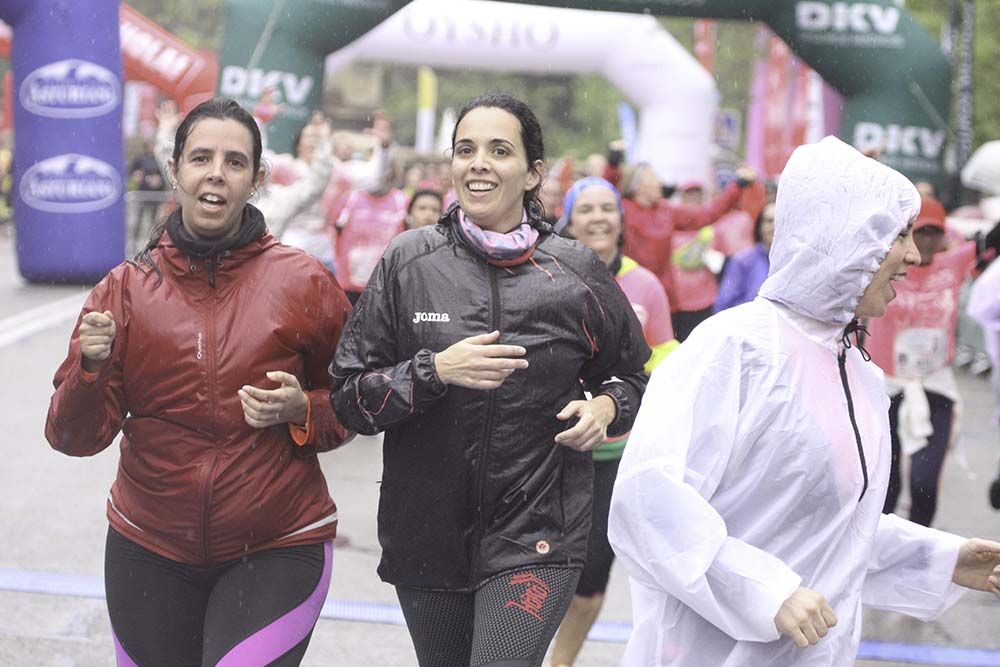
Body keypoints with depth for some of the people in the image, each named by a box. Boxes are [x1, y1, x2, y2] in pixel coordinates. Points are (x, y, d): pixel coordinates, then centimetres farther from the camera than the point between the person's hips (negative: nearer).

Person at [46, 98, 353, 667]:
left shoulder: (304, 282, -5)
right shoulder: (126, 289, 0)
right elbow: (77, 437, -3)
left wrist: (302, 412, -13)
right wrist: (91, 368, -22)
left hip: (276, 553, -2)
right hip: (150, 552, 3)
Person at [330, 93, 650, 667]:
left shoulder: (577, 273, 0)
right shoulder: (409, 262, 0)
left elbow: (632, 377, 15)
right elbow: (350, 397, -1)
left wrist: (606, 407, -7)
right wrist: (435, 371, -17)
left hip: (536, 537, -2)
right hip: (426, 535, 2)